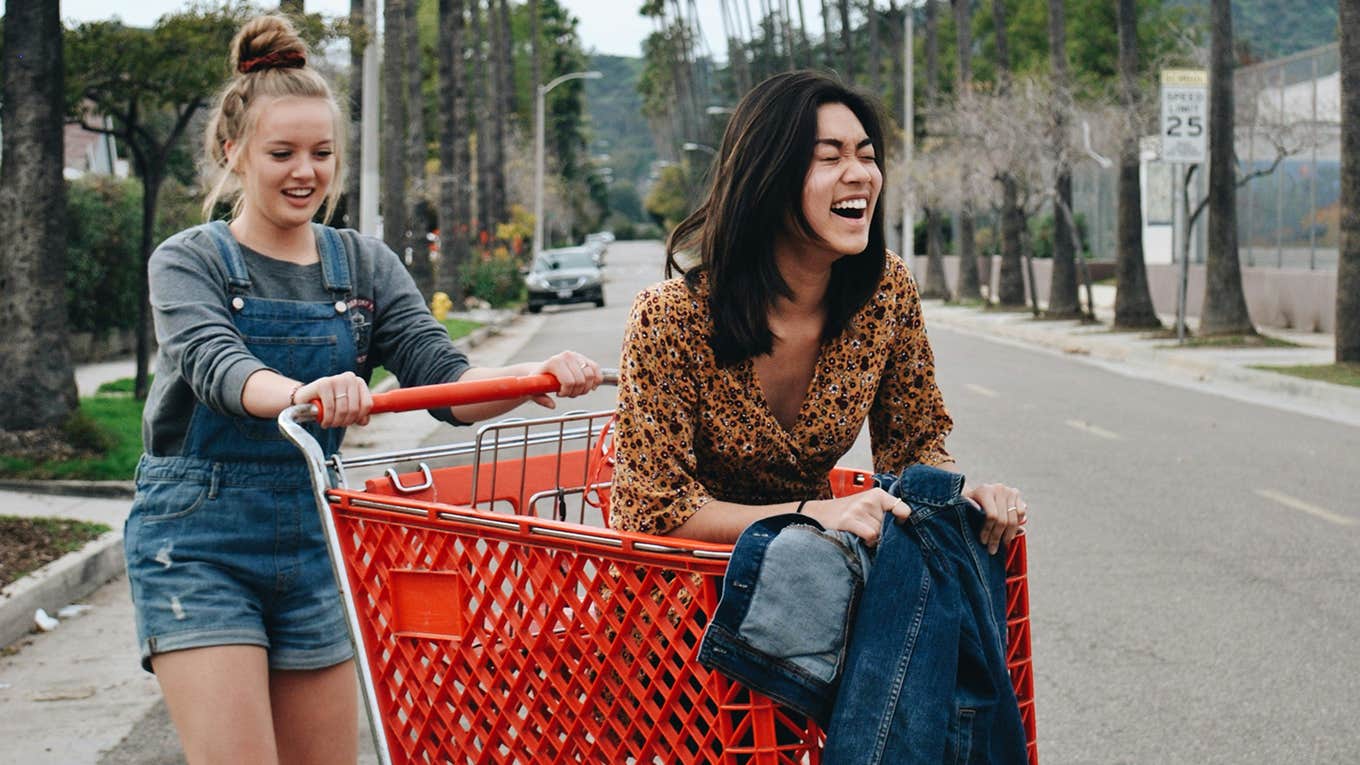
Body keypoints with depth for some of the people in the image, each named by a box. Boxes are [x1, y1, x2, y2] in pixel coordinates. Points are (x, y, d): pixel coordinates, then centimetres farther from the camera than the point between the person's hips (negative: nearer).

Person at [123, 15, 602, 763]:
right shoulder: (189, 262, -5)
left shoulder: (365, 267, 6)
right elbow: (216, 365, -26)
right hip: (198, 542, -4)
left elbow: (443, 378, -7)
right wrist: (301, 394, -49)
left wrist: (532, 376, -29)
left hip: (311, 542, 4)